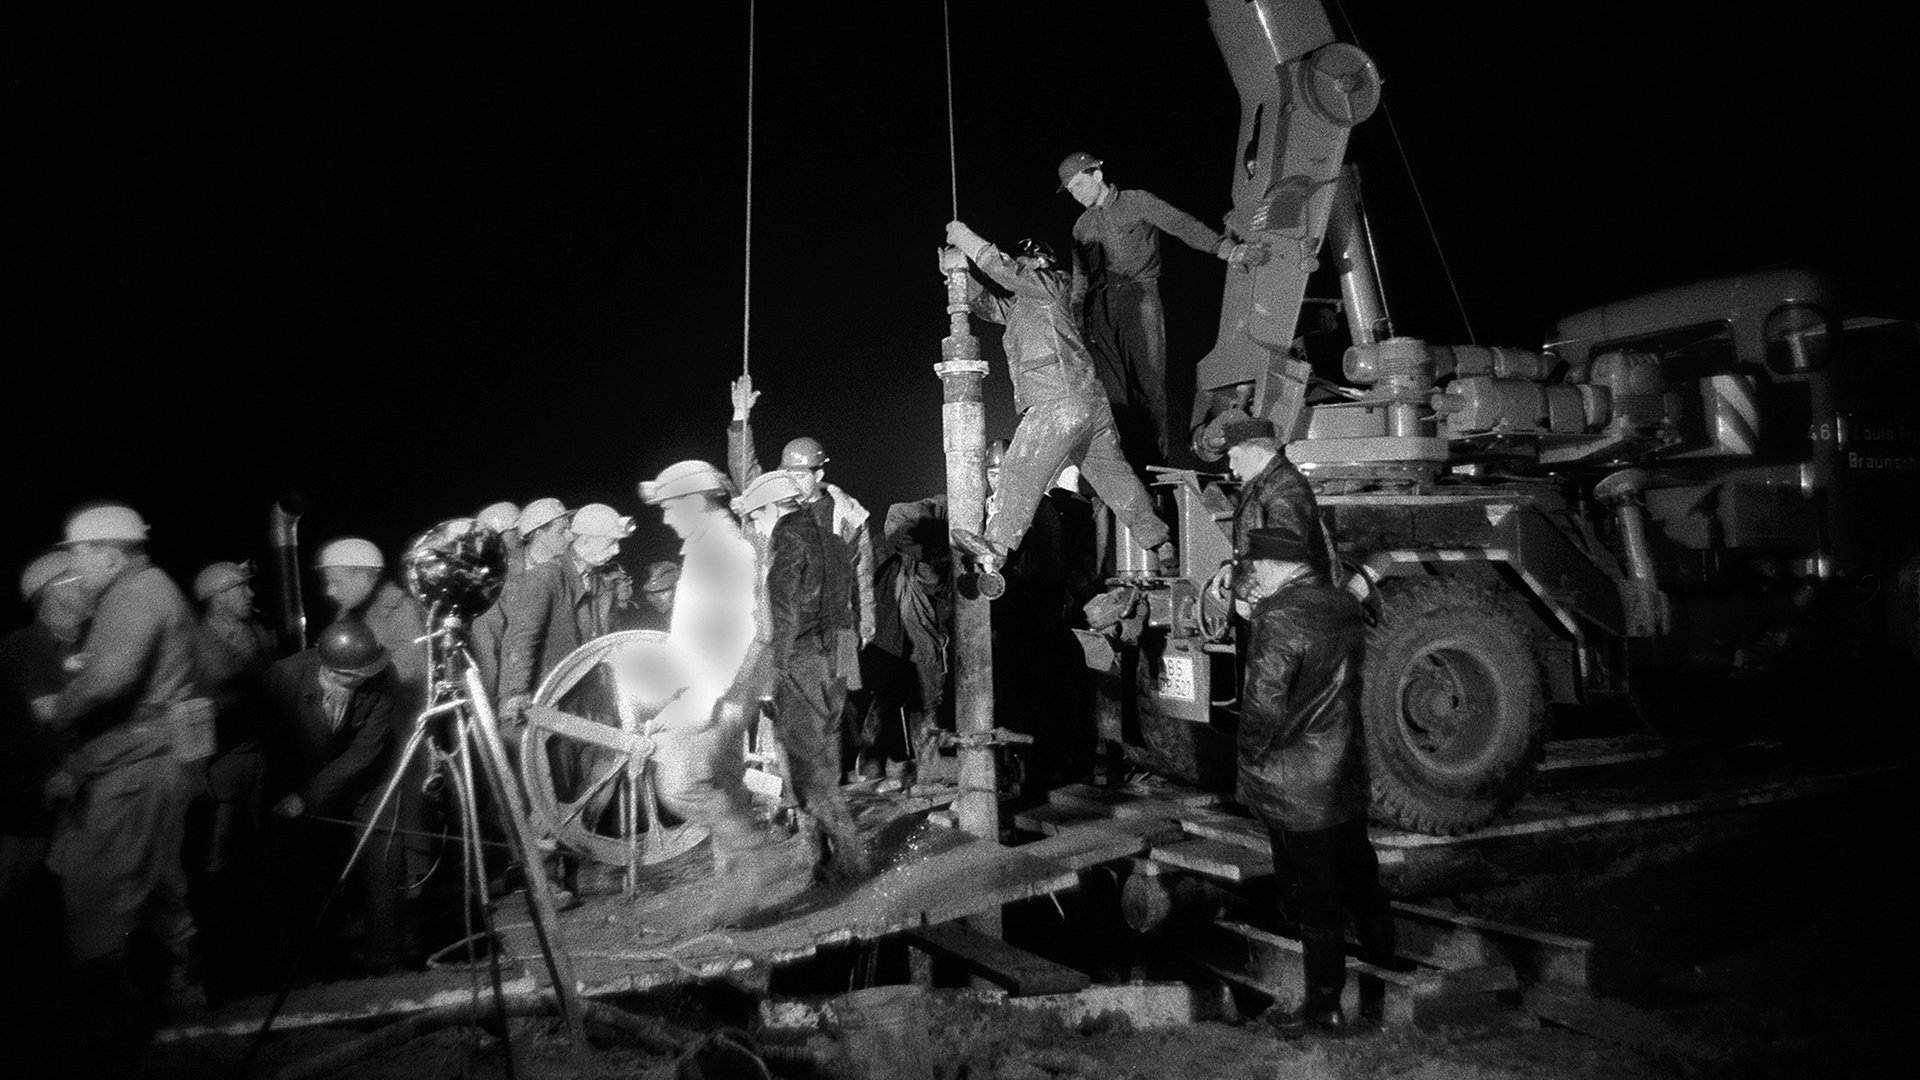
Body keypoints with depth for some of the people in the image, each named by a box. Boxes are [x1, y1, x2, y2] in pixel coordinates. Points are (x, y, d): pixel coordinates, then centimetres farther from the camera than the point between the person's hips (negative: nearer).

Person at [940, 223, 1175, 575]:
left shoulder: (1049, 283, 2)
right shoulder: (1024, 302, 28)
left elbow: (1004, 269, -9)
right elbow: (991, 306, 28)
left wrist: (965, 238, 1)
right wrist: (961, 272, 15)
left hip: (1061, 399, -10)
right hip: (1089, 400, 10)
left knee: (1022, 470, -11)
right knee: (1111, 472, 12)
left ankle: (997, 548, -14)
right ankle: (1158, 544, 16)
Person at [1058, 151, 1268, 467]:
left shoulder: (1137, 203, 6)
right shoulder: (1082, 226, 20)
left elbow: (1182, 224, -7)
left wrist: (1227, 248, -20)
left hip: (1138, 298, -4)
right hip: (1099, 308, 4)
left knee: (1148, 382, -9)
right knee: (1111, 388, -4)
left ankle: (1154, 463, -6)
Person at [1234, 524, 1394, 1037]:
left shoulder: (1280, 619, -22)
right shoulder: (1345, 606, 3)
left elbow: (1263, 706, -26)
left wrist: (1252, 760, -7)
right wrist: (1256, 607, 7)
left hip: (1297, 793, -7)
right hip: (1347, 778, 7)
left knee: (1319, 898, 4)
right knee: (1359, 878, 24)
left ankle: (1323, 1006, 18)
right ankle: (1383, 959, 43)